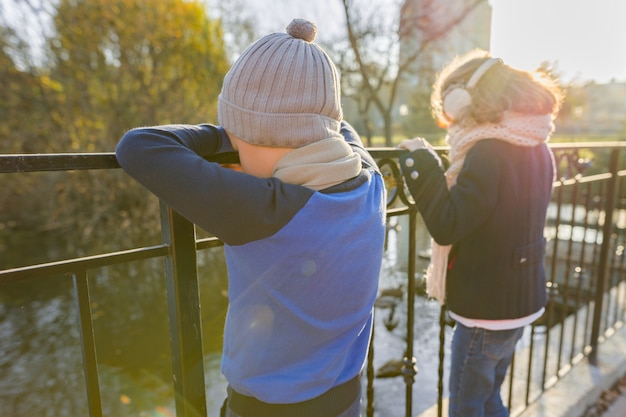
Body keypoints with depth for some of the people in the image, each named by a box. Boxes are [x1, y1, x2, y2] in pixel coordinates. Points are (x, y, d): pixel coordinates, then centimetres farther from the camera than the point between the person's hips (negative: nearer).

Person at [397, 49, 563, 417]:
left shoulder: (489, 152, -23)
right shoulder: (537, 148, 5)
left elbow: (445, 227, -25)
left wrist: (422, 165, -19)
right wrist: (442, 171, 5)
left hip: (487, 306, -9)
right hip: (521, 299, 9)